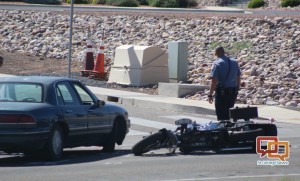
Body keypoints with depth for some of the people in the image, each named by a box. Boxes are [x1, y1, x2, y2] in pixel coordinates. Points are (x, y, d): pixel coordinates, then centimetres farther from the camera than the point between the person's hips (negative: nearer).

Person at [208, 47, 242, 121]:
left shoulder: (217, 63, -12)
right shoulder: (234, 62, 6)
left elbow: (214, 81, -17)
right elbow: (238, 78, 12)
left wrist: (210, 95, -13)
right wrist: (237, 90, 23)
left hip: (222, 92, -6)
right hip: (233, 91, 6)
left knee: (221, 114, 3)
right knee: (228, 113, 17)